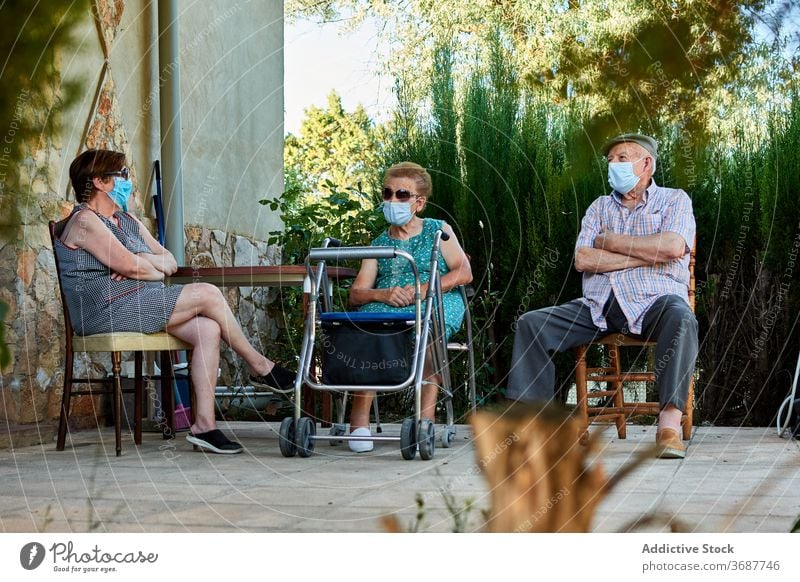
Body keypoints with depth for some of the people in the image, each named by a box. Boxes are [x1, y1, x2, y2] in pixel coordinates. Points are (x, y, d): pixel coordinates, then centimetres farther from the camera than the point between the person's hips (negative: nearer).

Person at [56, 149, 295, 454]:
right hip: (108, 309, -10)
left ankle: (204, 424, -22)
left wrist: (144, 261, -5)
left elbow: (170, 261, 18)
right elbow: (129, 265, -16)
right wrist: (157, 271, 5)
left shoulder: (128, 221, 24)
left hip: (139, 304, 10)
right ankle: (260, 367, 1)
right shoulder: (85, 221, -6)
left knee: (208, 329, -16)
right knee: (207, 294, -17)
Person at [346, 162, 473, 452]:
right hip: (385, 306, 2)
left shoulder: (438, 230, 15)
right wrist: (383, 294, -12)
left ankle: (425, 419, -38)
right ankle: (359, 420, -33)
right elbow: (356, 293, 12)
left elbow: (464, 273, 2)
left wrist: (423, 289, -12)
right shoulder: (379, 244, 23)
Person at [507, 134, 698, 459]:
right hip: (599, 307, 4)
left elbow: (673, 247, -11)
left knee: (681, 319, -38)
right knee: (531, 324, -13)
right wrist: (645, 257, -4)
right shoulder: (600, 207, 21)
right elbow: (582, 259, 3)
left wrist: (610, 241, -1)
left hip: (653, 302, -4)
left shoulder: (673, 200, 11)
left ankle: (670, 424, -45)